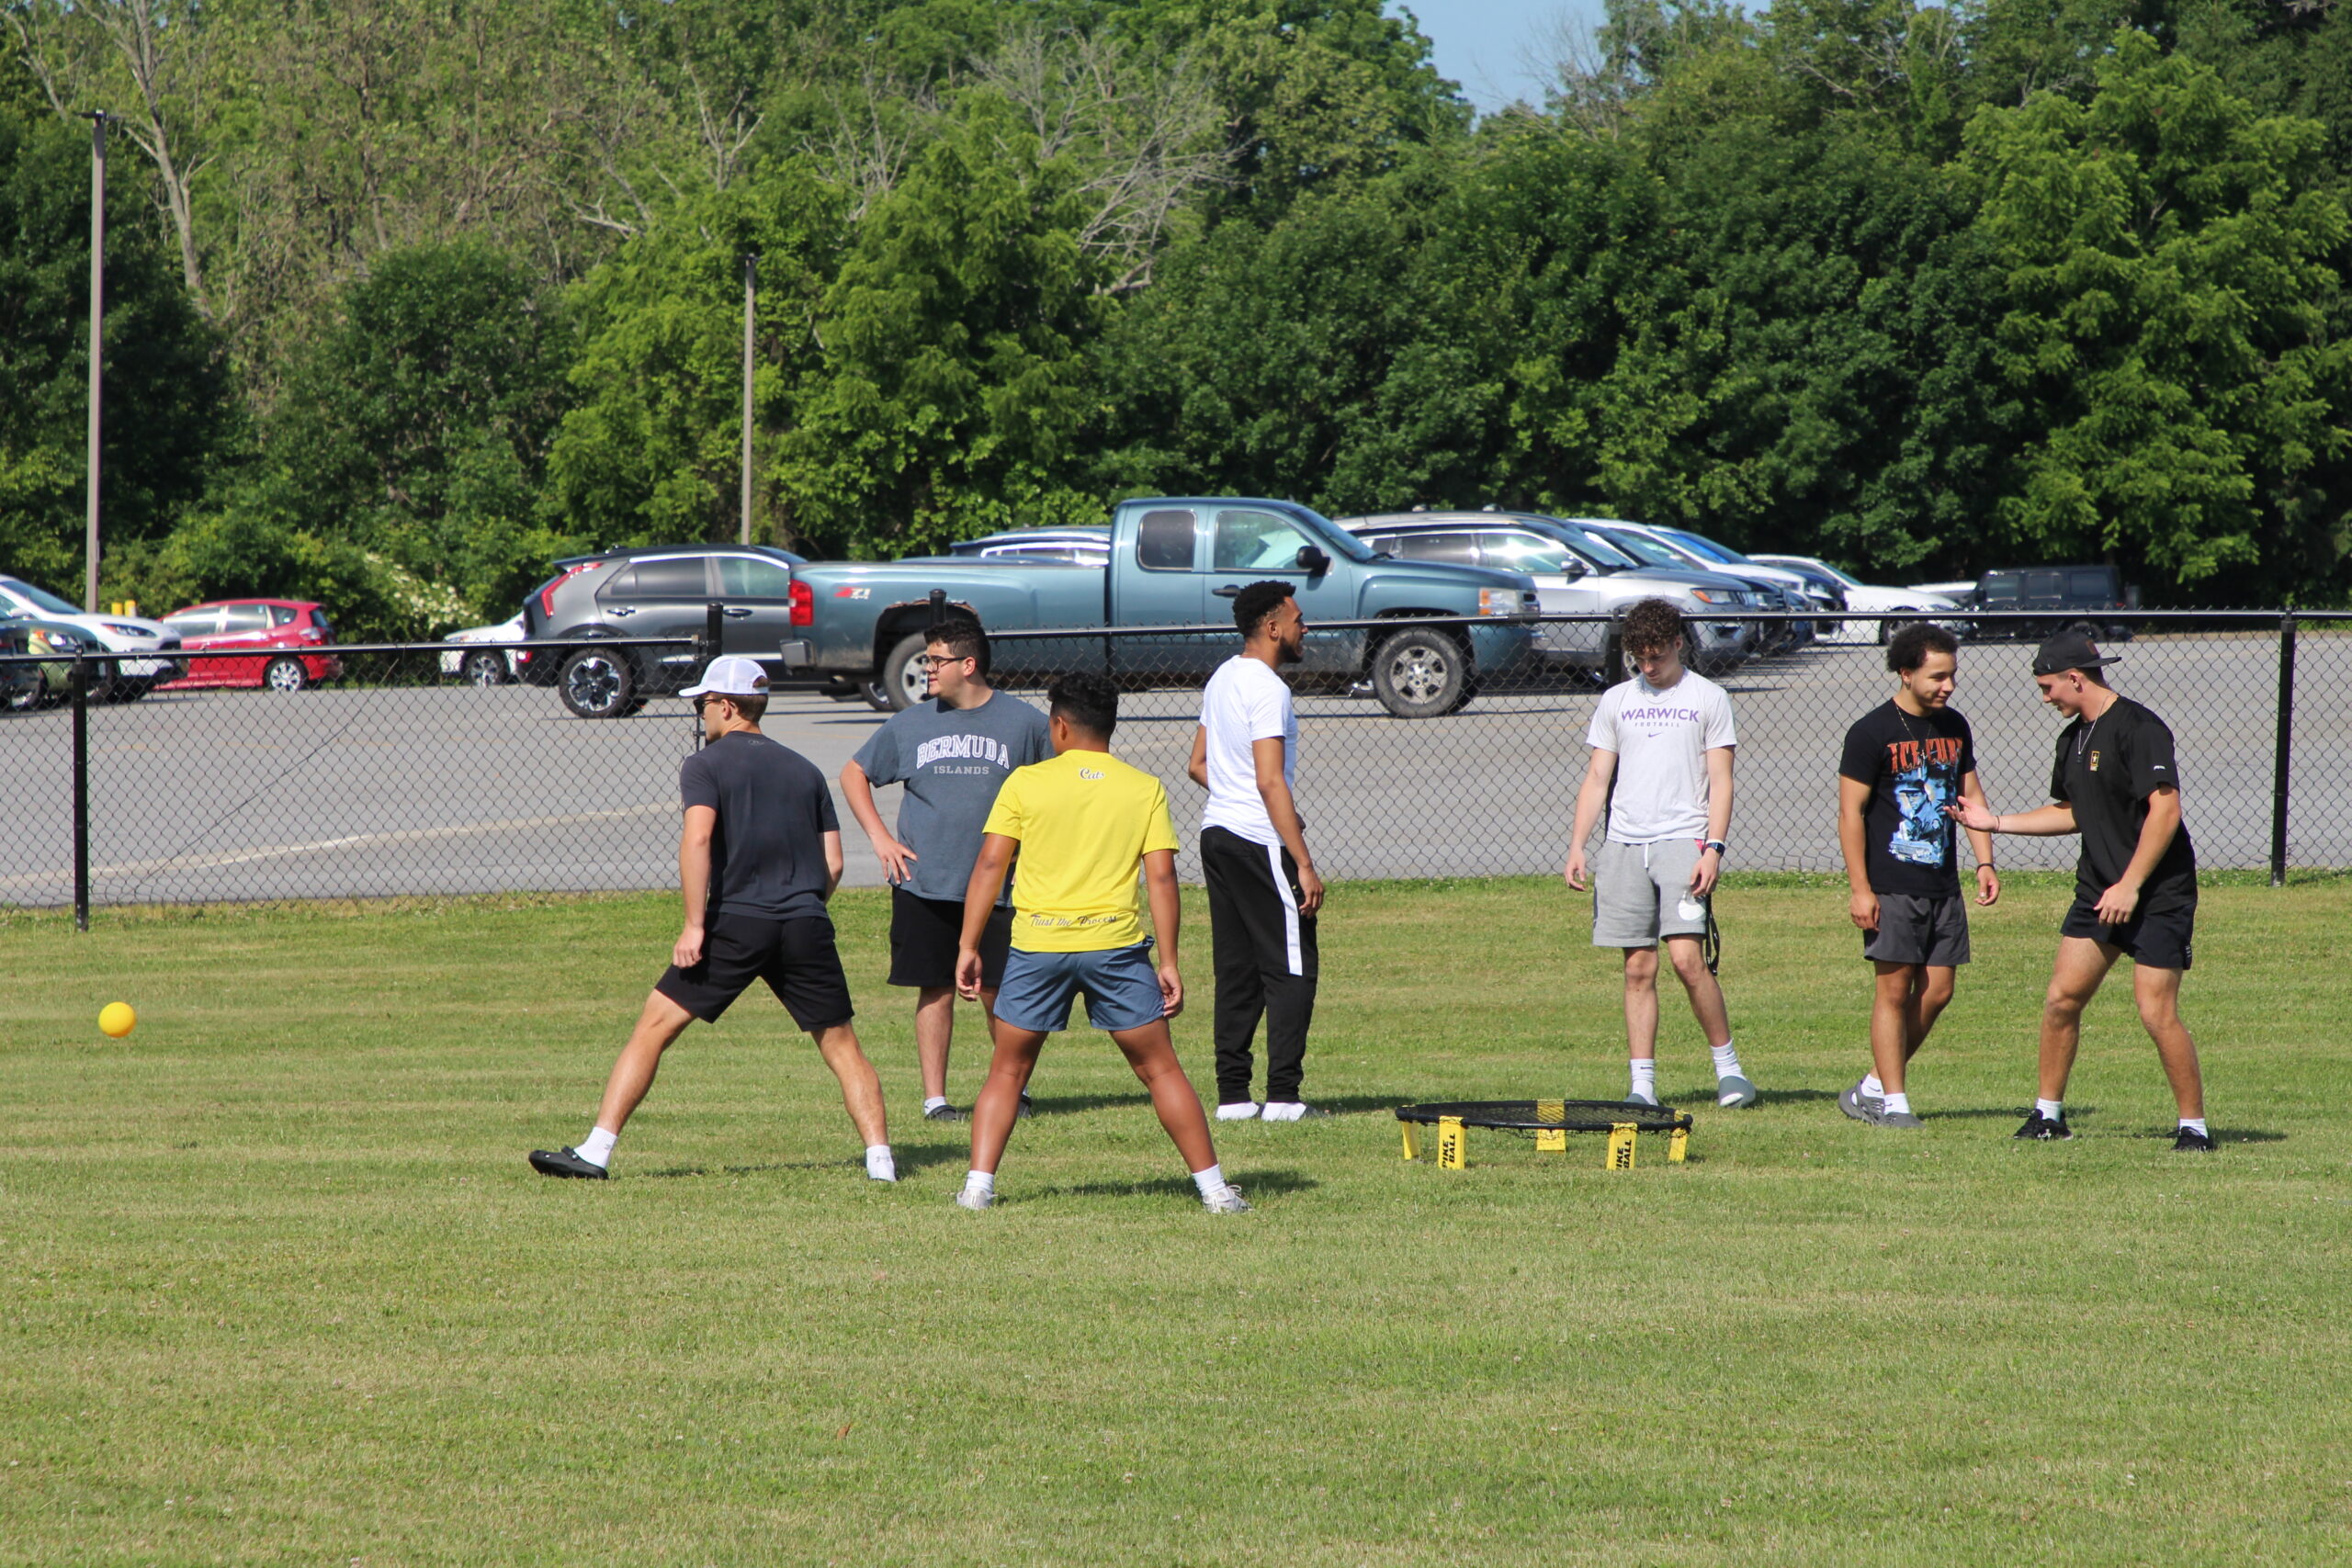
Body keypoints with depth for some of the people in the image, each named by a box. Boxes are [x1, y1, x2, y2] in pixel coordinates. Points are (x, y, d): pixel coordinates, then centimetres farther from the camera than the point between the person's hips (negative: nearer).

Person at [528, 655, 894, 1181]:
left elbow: (698, 836, -15)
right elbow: (833, 864, 14)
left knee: (654, 1027, 1)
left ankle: (596, 1151, -5)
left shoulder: (706, 765, 3)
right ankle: (880, 1157, 0)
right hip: (807, 928, 4)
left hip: (736, 921, -4)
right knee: (841, 1045, 12)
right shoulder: (805, 770, 18)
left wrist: (695, 925, -15)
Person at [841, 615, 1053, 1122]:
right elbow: (854, 775, 18)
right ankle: (934, 1097, 8)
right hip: (924, 885, 1)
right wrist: (879, 837, 7)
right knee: (936, 990, 1)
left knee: (997, 992, 0)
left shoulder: (1022, 722, 1)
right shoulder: (910, 725, 6)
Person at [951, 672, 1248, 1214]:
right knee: (1160, 1070, 9)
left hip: (1036, 945, 0)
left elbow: (989, 864, -1)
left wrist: (969, 947, 3)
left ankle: (978, 1185, 5)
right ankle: (1213, 1186, 8)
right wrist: (1168, 964, 2)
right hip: (1115, 944, 0)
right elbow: (1161, 875, 0)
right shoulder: (1145, 789, 5)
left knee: (1008, 1072, 14)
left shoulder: (1025, 783, 3)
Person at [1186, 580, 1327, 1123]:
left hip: (1218, 833, 9)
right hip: (1258, 842, -9)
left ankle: (1232, 1096, 9)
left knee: (1236, 971, 10)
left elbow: (1199, 765, 22)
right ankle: (1283, 1096, -7)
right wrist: (1304, 864, -21)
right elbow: (1270, 780, -21)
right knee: (1291, 970, -4)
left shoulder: (1222, 679, 14)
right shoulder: (1267, 689, -15)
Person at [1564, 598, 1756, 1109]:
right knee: (1638, 969, 2)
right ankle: (1642, 1084, 3)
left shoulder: (1707, 698, 5)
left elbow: (1721, 782, 1)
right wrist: (1577, 846, 5)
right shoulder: (1616, 701, 15)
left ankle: (1729, 1066, -2)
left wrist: (1714, 848, -11)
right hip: (1624, 846, 4)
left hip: (1683, 841, -4)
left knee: (1687, 957, -15)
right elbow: (1597, 779, 15)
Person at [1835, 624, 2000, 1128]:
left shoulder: (1954, 727, 11)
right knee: (1895, 988, -6)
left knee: (1937, 991, 4)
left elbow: (1971, 796, 20)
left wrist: (1985, 863, 8)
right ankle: (1893, 1101, -2)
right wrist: (1859, 889, -14)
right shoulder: (1872, 732, -8)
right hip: (1891, 888, -6)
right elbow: (1850, 812, -9)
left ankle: (1874, 1086, 16)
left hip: (1943, 886, 6)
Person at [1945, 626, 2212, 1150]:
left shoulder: (2138, 729, -15)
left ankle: (2195, 1125, -1)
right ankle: (2049, 1113, 15)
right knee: (2061, 999, 3)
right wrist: (1995, 823, 22)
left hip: (2159, 892, -8)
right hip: (2098, 889, 8)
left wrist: (2130, 886, -22)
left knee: (2156, 1011, -12)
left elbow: (2165, 809, -21)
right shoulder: (2073, 738, 13)